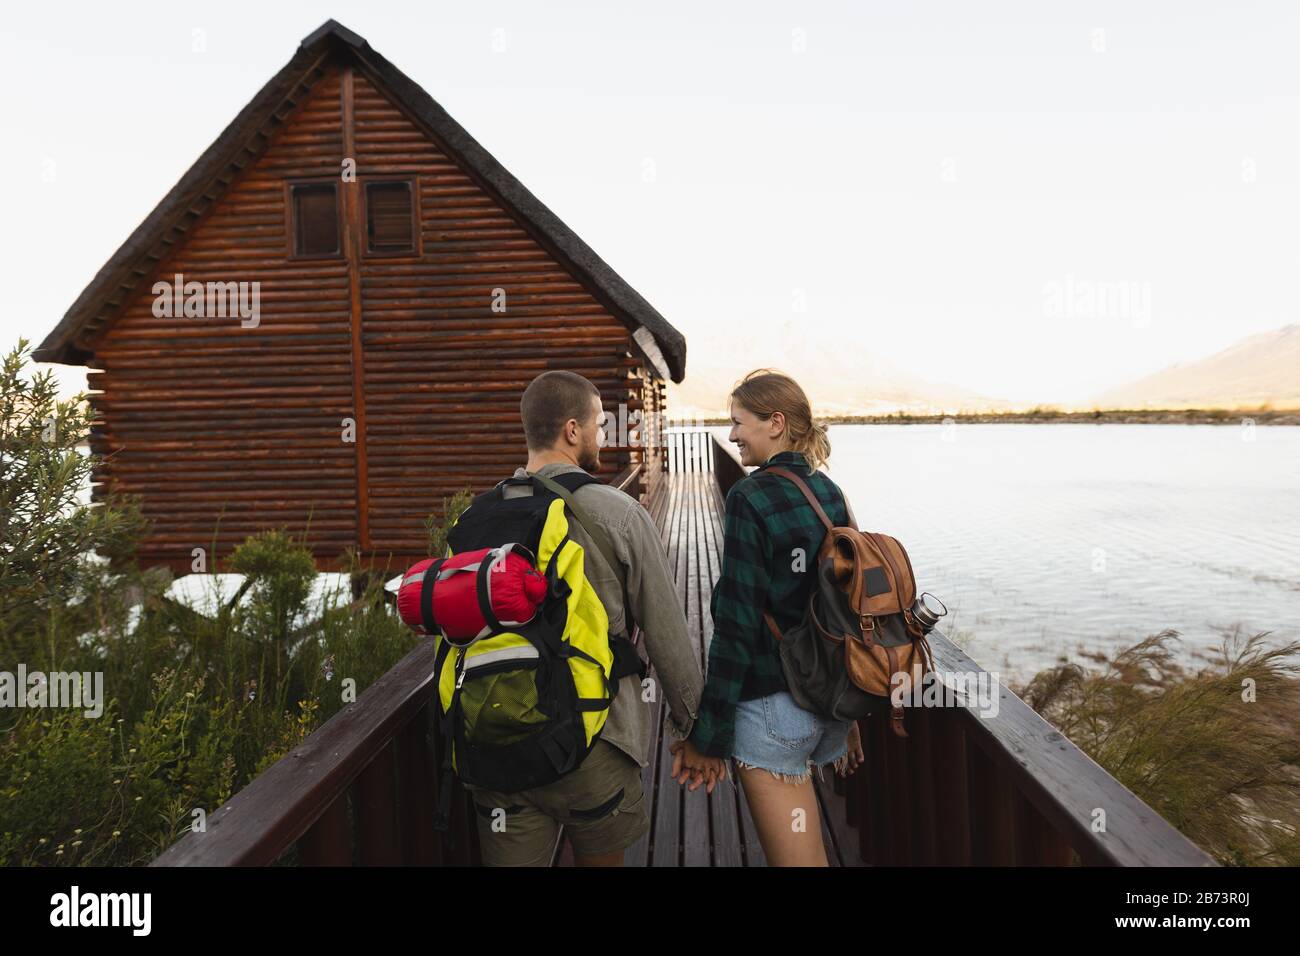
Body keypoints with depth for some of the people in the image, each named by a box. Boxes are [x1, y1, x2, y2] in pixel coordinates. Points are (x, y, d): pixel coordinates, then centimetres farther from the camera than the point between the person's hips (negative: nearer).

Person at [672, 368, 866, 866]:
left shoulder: (750, 499, -16)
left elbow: (736, 625, -18)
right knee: (811, 853, 24)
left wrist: (707, 734, -11)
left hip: (772, 707, -7)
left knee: (796, 857, 6)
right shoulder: (831, 493, 6)